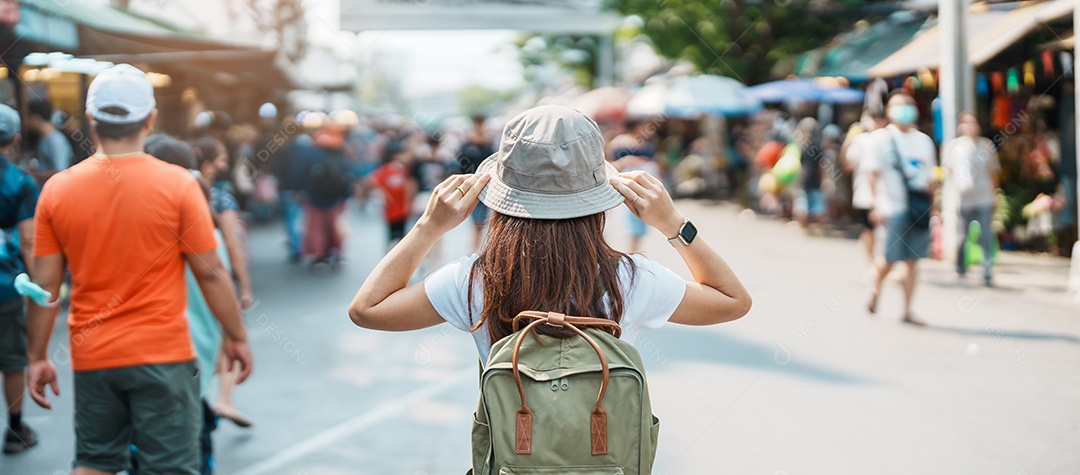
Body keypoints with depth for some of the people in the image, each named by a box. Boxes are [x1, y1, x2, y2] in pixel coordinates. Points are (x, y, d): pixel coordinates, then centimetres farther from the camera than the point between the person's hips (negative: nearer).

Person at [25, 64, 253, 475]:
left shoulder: (57, 189, -2)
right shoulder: (177, 184, -10)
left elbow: (44, 285, 1)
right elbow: (211, 273, -7)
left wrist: (37, 357, 11)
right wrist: (237, 337, 5)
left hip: (91, 359, 3)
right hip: (163, 355, -3)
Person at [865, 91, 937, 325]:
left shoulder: (924, 140, 12)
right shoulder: (881, 138, -1)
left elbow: (930, 177, 16)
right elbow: (874, 174, -5)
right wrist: (877, 205, -12)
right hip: (892, 207, -4)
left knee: (912, 259, 2)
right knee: (891, 258, -3)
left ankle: (907, 310, 7)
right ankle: (876, 289, 28)